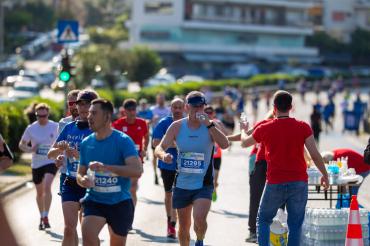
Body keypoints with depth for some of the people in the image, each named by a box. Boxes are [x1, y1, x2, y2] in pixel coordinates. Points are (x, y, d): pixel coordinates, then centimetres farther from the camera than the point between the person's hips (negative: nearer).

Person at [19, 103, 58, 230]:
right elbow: (21, 144, 6)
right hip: (36, 164, 3)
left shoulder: (55, 127, -5)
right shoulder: (31, 128, -1)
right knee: (39, 192, 12)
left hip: (51, 162, -3)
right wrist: (30, 149, -13)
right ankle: (42, 217, 30)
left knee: (47, 186, -24)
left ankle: (45, 216, -19)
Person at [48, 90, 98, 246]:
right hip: (70, 184, 3)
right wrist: (60, 149, -11)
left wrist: (75, 153, -29)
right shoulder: (69, 127, 6)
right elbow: (50, 154, 11)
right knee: (69, 229, -6)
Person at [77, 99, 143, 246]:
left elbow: (137, 171, -24)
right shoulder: (86, 143, 3)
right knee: (88, 233, -25)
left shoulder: (123, 141, -12)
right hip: (94, 201, 2)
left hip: (120, 202, -2)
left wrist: (106, 167, -34)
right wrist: (83, 180, -12)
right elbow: (80, 174, 14)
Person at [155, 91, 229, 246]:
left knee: (199, 218, -23)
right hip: (182, 185, 3)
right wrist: (163, 155, -28)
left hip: (203, 184, -3)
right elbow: (159, 149, -4)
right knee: (184, 226, 11)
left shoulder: (210, 126, -6)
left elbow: (224, 145, -21)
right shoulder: (177, 127, -1)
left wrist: (209, 124, -29)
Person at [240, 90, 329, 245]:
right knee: (295, 225, 7)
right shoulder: (303, 127, -3)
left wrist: (244, 130, 39)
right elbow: (315, 155, -5)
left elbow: (244, 143, 17)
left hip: (275, 184, 0)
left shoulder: (265, 129, -1)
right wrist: (325, 175, 9)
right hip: (299, 183, 0)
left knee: (263, 220, 16)